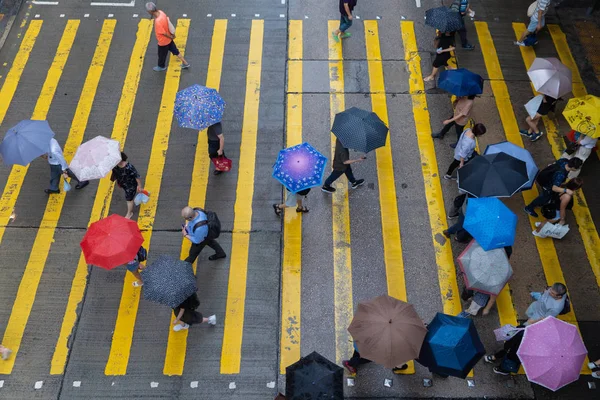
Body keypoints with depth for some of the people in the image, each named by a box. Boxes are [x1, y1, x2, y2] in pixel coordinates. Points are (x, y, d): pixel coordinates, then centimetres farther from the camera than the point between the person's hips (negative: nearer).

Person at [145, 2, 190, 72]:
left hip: (163, 41, -7)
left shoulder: (158, 22, -40)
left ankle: (161, 66, 49)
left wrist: (171, 37, -8)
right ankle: (185, 63, 39)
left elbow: (164, 33, -28)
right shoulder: (161, 12, -16)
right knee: (175, 50, 26)